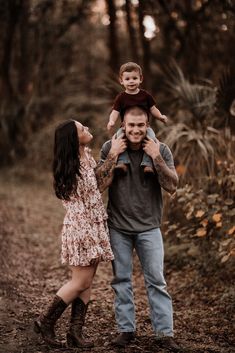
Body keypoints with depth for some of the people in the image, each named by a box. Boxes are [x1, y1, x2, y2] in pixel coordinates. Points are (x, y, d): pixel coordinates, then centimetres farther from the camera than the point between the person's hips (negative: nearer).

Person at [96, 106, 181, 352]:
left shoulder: (160, 150, -5)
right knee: (121, 280, 8)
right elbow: (101, 183, -11)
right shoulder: (110, 148, -3)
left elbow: (172, 187, -12)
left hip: (149, 227, -1)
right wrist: (113, 154, -18)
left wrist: (156, 157, -20)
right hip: (118, 227, 1)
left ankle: (165, 333, 4)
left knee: (156, 281, -1)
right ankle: (126, 329, 19)